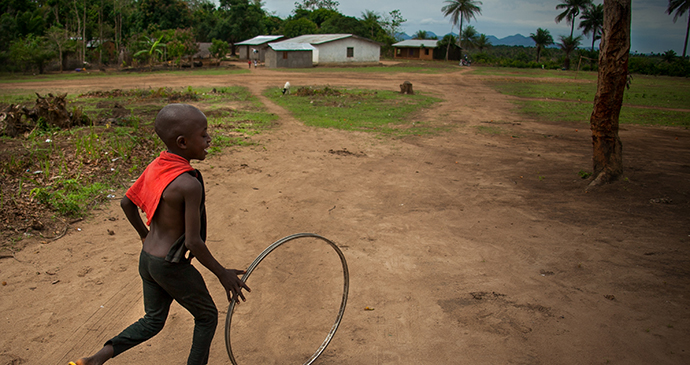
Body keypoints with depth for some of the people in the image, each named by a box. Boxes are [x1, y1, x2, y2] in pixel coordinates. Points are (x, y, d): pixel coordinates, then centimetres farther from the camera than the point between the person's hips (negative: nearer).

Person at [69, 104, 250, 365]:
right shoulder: (189, 184, -27)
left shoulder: (155, 167, -3)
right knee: (207, 317, 17)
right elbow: (193, 242, -24)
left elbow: (127, 202, 10)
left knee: (153, 321, 27)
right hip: (172, 268, -8)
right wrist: (223, 274, -12)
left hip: (147, 258, 8)